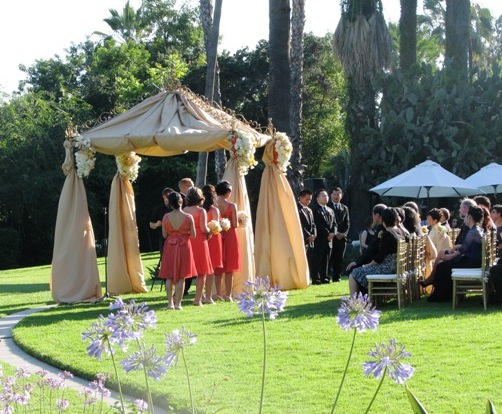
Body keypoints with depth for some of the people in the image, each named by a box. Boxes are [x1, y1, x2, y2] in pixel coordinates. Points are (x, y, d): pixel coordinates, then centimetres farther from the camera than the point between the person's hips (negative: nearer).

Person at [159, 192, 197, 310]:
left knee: (169, 276, 10)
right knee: (181, 277, 5)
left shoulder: (166, 217, -8)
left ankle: (170, 302, 7)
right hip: (184, 246, -1)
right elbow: (193, 235, -7)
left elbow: (164, 235, -2)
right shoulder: (188, 217, -12)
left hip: (170, 247, 1)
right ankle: (178, 303, 4)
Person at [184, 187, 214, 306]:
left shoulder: (184, 210, 3)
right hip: (199, 241, -4)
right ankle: (198, 299, 4)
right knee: (201, 273, 5)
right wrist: (209, 232, 6)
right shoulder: (201, 211, -10)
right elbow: (203, 229, -15)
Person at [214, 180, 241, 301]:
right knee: (229, 268, 4)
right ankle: (228, 294, 5)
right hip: (230, 236, -3)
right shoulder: (232, 205, -12)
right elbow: (235, 225, -13)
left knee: (218, 267, 13)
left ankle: (218, 293, 12)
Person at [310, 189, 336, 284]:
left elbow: (334, 223, 17)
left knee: (325, 261, 9)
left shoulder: (330, 210, 21)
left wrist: (332, 233, -3)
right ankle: (315, 278, -5)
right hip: (318, 239, -7)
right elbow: (318, 225, -14)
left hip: (328, 240, 7)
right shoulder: (314, 209, -6)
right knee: (317, 260, -6)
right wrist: (327, 234, -13)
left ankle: (324, 278, 14)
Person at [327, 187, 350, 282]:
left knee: (339, 260, 4)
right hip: (331, 237, -4)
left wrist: (344, 233, -5)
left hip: (342, 237, 4)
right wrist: (334, 233, -13)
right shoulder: (327, 206, 1)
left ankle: (337, 278, 8)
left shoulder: (344, 208, 17)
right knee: (330, 259, -7)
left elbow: (347, 223, 13)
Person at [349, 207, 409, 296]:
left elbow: (379, 257, -15)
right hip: (397, 268, 9)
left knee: (353, 275, 1)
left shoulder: (386, 235, -18)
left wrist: (368, 265, 1)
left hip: (387, 270, -9)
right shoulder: (404, 233, 4)